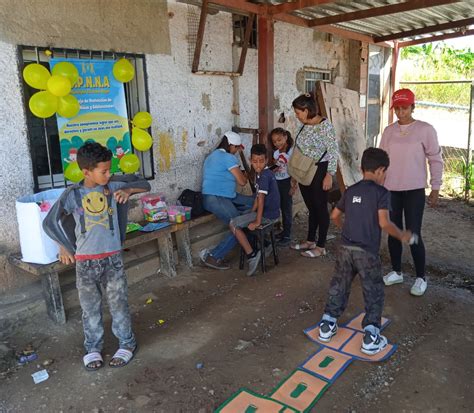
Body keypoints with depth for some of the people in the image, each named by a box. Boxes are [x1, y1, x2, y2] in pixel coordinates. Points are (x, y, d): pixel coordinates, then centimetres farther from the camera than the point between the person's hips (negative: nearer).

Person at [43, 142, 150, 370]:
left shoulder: (112, 187, -3)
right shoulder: (73, 194, -7)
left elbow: (145, 185, 3)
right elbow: (49, 222, -1)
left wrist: (128, 189, -15)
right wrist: (65, 246, -3)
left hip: (112, 258, 1)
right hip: (85, 262, 0)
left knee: (118, 303, 10)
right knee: (90, 307, 13)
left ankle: (127, 343, 28)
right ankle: (93, 347, 31)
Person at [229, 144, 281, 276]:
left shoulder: (264, 175, -20)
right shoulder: (261, 174, 10)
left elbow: (261, 199, -22)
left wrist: (257, 221, -21)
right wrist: (251, 215, 12)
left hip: (268, 215, -10)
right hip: (270, 212, 10)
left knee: (233, 224, -11)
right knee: (240, 220, 27)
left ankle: (251, 255, -11)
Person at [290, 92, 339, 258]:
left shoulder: (325, 125, -15)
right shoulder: (304, 126, 8)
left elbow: (333, 152, -16)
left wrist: (329, 175, -19)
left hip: (319, 172, -7)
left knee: (320, 208, 2)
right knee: (311, 207, 16)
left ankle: (321, 246, 12)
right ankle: (310, 241, 28)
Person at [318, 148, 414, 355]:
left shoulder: (350, 190, 9)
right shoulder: (381, 192, -8)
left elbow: (335, 216, 16)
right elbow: (384, 223, -18)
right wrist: (402, 235, -2)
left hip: (345, 248, 5)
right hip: (367, 252, -5)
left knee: (339, 286, 19)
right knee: (374, 294, 8)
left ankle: (327, 325, 24)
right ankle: (370, 338, 8)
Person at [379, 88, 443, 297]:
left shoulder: (425, 129, -5)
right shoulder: (389, 131, 6)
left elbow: (436, 160, -2)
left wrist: (435, 189, -5)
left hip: (414, 190, -4)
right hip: (391, 190, 4)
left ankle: (421, 278, 13)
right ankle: (396, 272, 27)